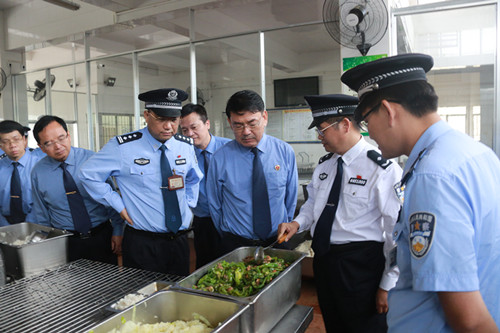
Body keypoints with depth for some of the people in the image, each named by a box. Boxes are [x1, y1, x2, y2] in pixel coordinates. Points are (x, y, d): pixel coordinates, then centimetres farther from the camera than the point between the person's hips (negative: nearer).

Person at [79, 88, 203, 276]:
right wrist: (120, 206, -6)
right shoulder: (123, 147, -11)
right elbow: (89, 175, -2)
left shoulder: (186, 146, 1)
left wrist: (188, 205, 6)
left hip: (180, 240, 4)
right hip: (142, 244, -4)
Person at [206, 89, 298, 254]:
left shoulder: (285, 151, -5)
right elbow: (215, 205, 0)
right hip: (235, 245, -1)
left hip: (277, 241, 2)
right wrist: (229, 239, 4)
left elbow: (291, 198, 4)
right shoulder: (220, 158, -10)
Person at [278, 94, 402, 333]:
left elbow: (397, 232, -17)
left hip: (360, 267, -7)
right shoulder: (324, 164, 4)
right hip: (323, 258, 7)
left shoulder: (382, 168, -18)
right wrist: (298, 223, -1)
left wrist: (388, 285, -15)